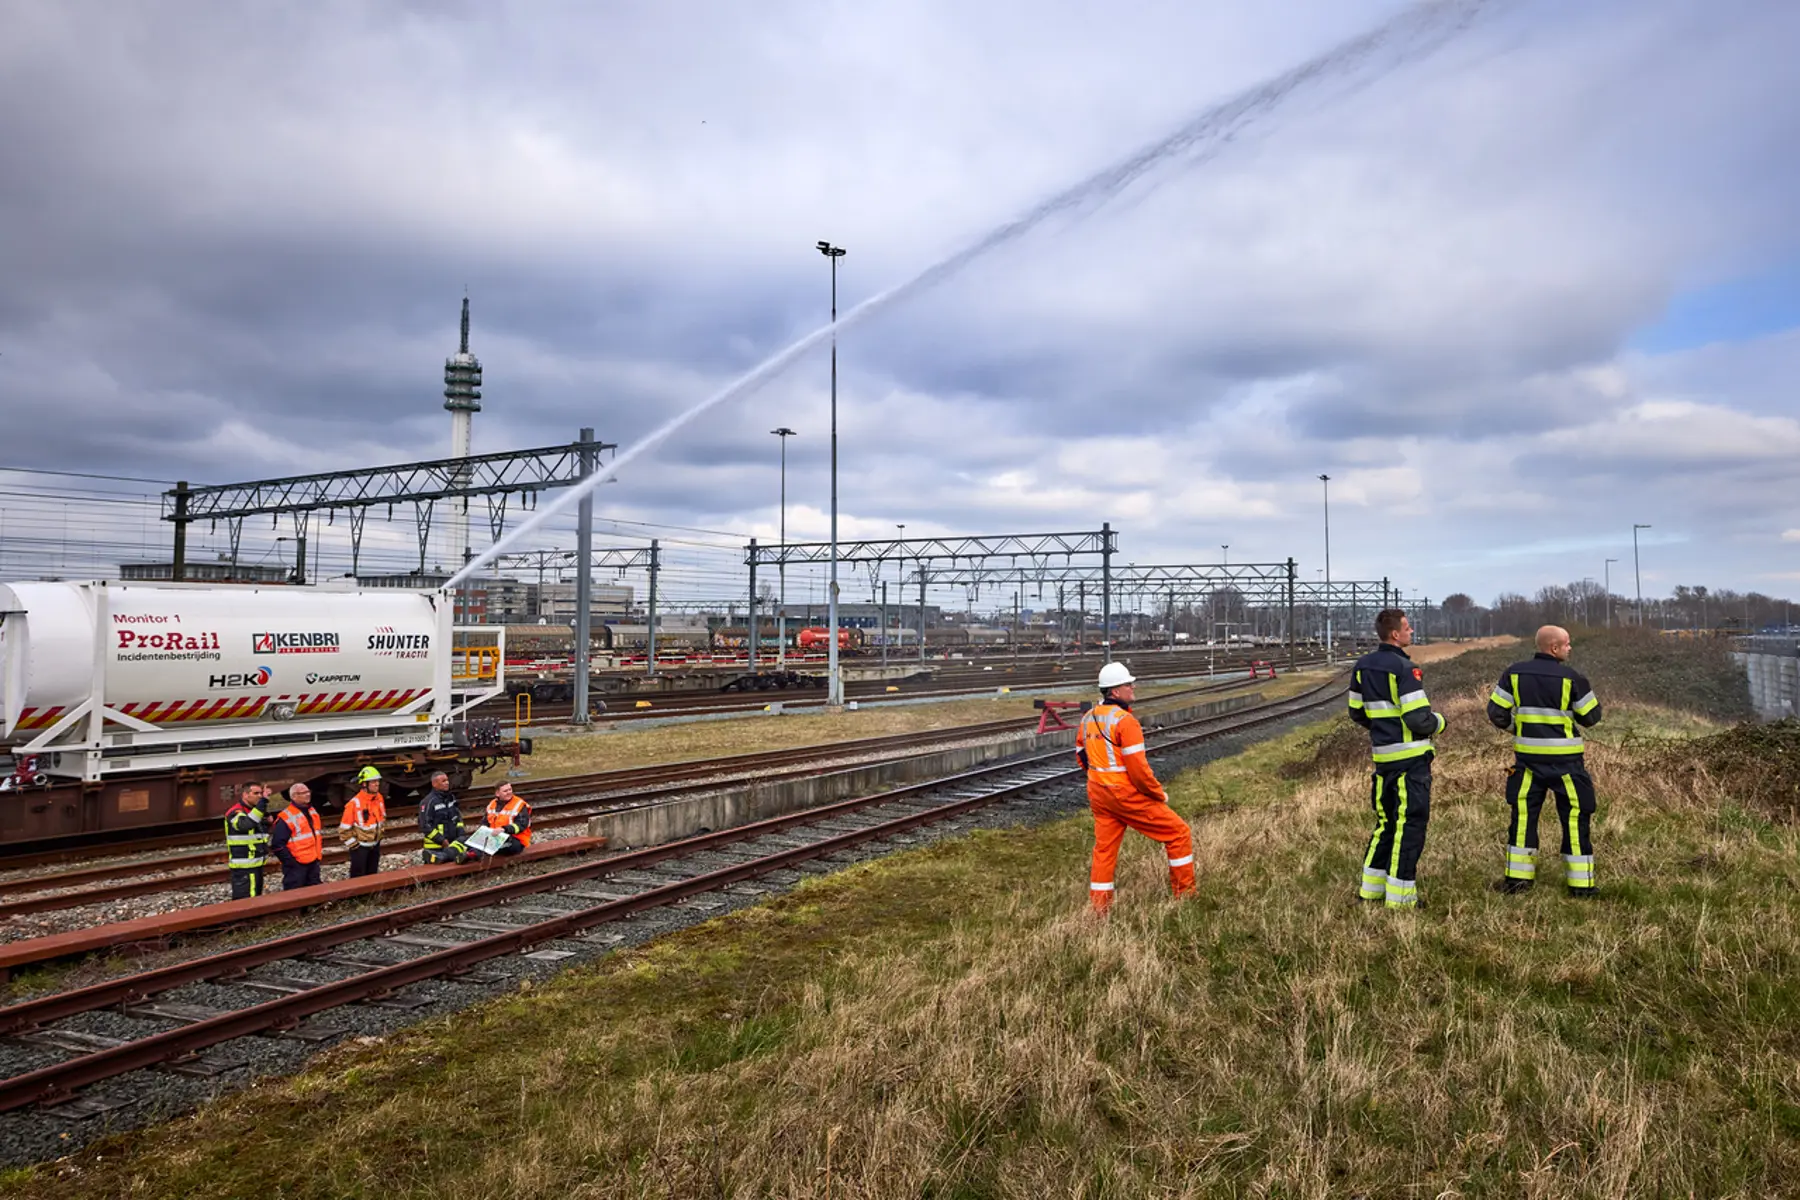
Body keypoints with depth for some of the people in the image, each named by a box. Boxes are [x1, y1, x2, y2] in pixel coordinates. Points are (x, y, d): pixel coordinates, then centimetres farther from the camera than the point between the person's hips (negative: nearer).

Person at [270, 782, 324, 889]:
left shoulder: (312, 811, 13)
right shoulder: (287, 818, -15)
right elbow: (277, 844, -17)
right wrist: (290, 861, -16)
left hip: (313, 862, 8)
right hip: (296, 865, -8)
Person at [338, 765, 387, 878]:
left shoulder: (379, 798, -3)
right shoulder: (355, 803, -24)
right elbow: (344, 829, -18)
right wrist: (353, 844, -14)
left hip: (375, 844, 6)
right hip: (360, 846, -6)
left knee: (372, 876, 17)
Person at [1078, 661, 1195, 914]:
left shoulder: (1088, 718, 6)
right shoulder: (1125, 721, -19)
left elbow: (1081, 756, 15)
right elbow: (1138, 768, -21)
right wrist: (1159, 794, -7)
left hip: (1098, 793, 8)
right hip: (1127, 795, -8)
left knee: (1104, 848, 15)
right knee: (1178, 833, 5)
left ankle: (1098, 909, 18)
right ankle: (1185, 896, 13)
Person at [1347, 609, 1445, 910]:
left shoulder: (1363, 666, 8)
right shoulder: (1404, 668, -16)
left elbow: (1356, 712, 16)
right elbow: (1419, 719, -20)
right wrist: (1439, 723, 1)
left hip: (1383, 755, 8)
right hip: (1411, 757, -8)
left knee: (1386, 820, 18)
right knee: (1410, 823, 0)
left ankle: (1371, 887, 23)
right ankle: (1399, 894, 4)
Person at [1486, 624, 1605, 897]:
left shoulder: (1514, 673, -1)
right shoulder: (1572, 677, -10)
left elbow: (1496, 713, 1)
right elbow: (1591, 717, -2)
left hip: (1527, 757, 3)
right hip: (1565, 760, -3)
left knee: (1523, 814, 11)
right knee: (1575, 816, 7)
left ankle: (1518, 878, 15)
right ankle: (1580, 883, 11)